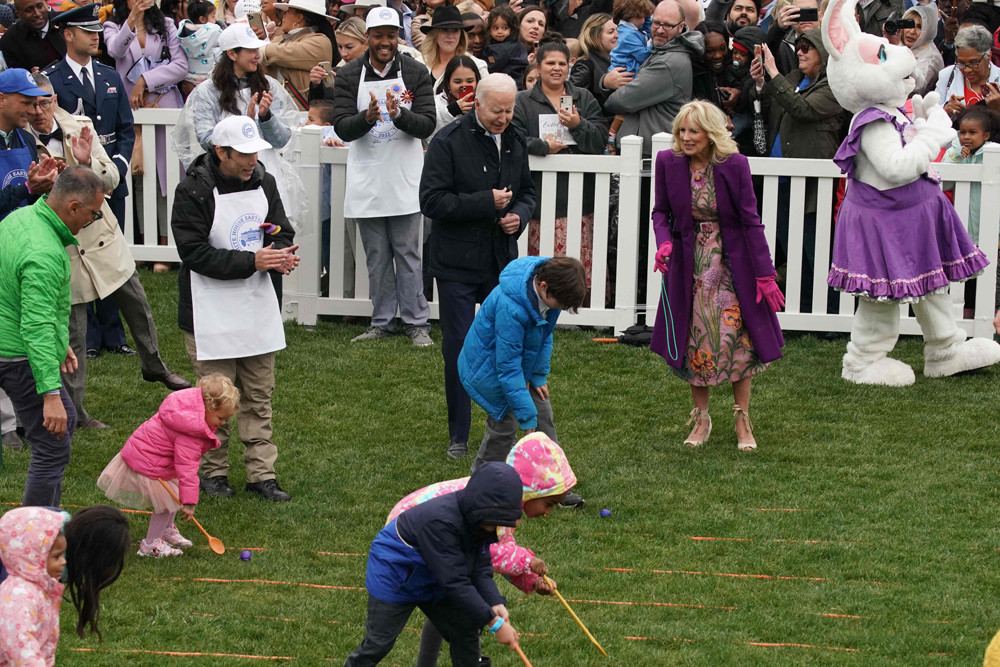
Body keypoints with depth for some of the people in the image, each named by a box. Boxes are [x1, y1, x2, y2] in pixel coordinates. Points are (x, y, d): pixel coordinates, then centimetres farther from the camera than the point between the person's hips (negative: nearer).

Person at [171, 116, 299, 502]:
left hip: (258, 309, 6)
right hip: (211, 314, -5)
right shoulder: (193, 192, -14)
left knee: (259, 397, 10)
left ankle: (261, 474, 16)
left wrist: (281, 255, -12)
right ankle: (213, 472, 18)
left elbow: (282, 231, 13)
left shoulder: (263, 183, 5)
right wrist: (252, 261, -24)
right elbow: (195, 253, -18)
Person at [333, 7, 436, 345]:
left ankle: (416, 323, 10)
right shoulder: (349, 75, -1)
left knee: (408, 254, 2)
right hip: (366, 178, 2)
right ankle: (382, 323, 19)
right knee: (377, 257, 10)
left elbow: (427, 125, -8)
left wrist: (399, 115, -27)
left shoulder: (415, 73, -2)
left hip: (404, 178, -1)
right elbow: (342, 128, -8)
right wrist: (367, 118, -28)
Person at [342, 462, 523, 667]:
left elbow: (480, 568, -9)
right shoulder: (440, 522, -40)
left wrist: (495, 603, -29)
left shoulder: (480, 521, -13)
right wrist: (493, 623, -38)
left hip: (434, 585, 8)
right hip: (394, 579, -8)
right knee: (378, 644, 0)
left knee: (466, 633, 7)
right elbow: (455, 582, -40)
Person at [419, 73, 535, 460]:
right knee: (458, 351, 2)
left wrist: (519, 215, -4)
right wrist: (487, 202, -20)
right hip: (458, 264, -4)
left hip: (502, 263, 5)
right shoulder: (448, 142, -12)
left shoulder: (515, 141, 6)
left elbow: (527, 192, 19)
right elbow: (432, 201, -17)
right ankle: (459, 437, 13)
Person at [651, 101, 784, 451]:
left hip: (731, 263, -2)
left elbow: (750, 221, -9)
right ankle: (701, 418, 18)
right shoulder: (667, 162, -6)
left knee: (736, 338, -3)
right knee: (694, 342, 3)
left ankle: (742, 421, 10)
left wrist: (765, 274, -10)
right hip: (689, 264, 2)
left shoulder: (734, 164, -13)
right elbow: (661, 211, 6)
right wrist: (664, 241, -16)